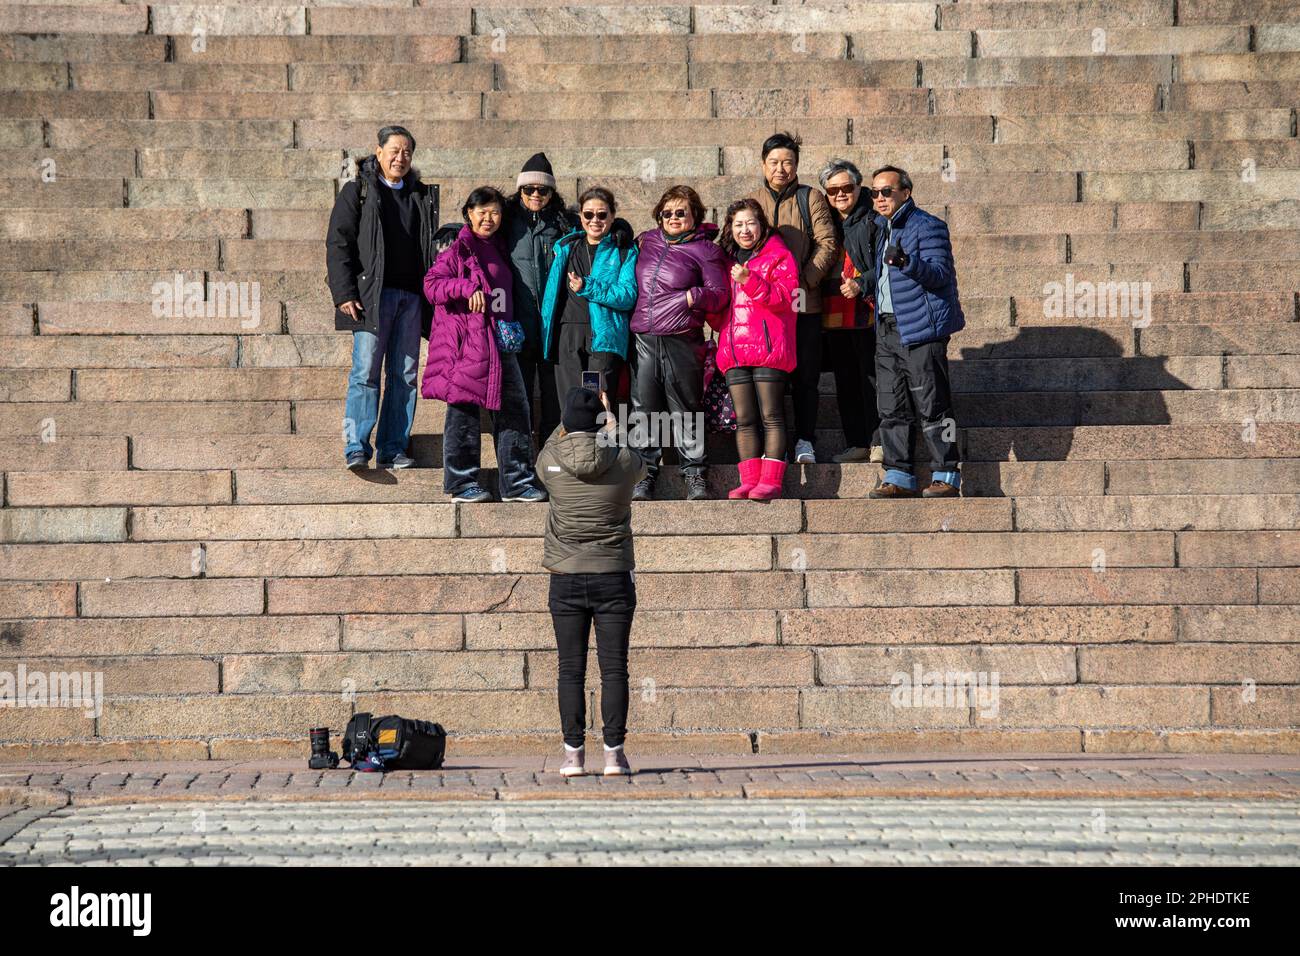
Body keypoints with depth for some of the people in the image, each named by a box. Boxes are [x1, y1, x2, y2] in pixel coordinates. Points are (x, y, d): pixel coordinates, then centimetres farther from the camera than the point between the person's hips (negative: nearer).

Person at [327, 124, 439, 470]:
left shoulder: (422, 196, 17)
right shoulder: (358, 191, 4)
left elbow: (432, 247, 21)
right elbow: (338, 244, -2)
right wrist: (344, 293, -11)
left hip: (411, 297, 5)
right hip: (372, 295, -5)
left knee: (405, 374, 3)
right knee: (365, 371, -10)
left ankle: (393, 448, 7)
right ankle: (356, 448, -11)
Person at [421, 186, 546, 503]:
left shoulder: (497, 250, 19)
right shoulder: (458, 249, -2)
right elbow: (432, 284, -12)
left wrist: (512, 328, 16)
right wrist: (468, 287, -23)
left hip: (500, 341, 7)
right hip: (466, 343, -7)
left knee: (514, 409, 3)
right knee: (464, 410, -2)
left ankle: (516, 481, 9)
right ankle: (461, 483, 5)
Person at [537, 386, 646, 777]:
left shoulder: (550, 462, -4)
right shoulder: (623, 462, -5)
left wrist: (571, 421, 32)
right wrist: (609, 421, 29)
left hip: (566, 580, 1)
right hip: (614, 578, 0)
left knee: (571, 670, 4)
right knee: (613, 669, 2)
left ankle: (573, 753, 3)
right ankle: (614, 752, 0)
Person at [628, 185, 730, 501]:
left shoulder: (705, 250, 1)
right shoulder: (647, 241, 16)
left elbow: (720, 294, -2)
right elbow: (631, 283, 33)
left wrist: (695, 297, -18)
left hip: (682, 341, -4)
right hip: (643, 340, 4)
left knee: (685, 410, -1)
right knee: (645, 409, 4)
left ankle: (695, 474, 7)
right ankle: (646, 473, 10)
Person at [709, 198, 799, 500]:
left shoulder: (778, 257, 3)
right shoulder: (726, 262, 21)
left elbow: (783, 298, -12)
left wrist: (750, 281, -21)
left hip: (768, 349, -6)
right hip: (735, 350, 6)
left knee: (771, 417, -6)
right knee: (744, 421, 3)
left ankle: (771, 481, -8)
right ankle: (750, 481, 4)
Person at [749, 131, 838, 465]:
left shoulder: (811, 198, 4)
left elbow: (827, 245, -2)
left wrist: (805, 281, -14)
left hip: (805, 302, -1)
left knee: (806, 374, 3)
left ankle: (805, 439, 13)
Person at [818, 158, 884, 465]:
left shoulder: (872, 220, -4)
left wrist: (862, 284, -19)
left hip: (867, 312, -6)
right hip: (833, 314, 6)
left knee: (871, 378, -4)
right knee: (845, 382, 10)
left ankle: (879, 443, 3)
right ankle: (857, 444, 18)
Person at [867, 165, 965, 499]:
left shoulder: (927, 226, -6)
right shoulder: (882, 229, 19)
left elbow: (939, 274, -15)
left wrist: (905, 261, -29)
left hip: (920, 329, -8)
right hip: (887, 329, 8)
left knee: (931, 406, -7)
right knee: (891, 408, 6)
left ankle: (946, 476, -2)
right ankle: (899, 477, 9)